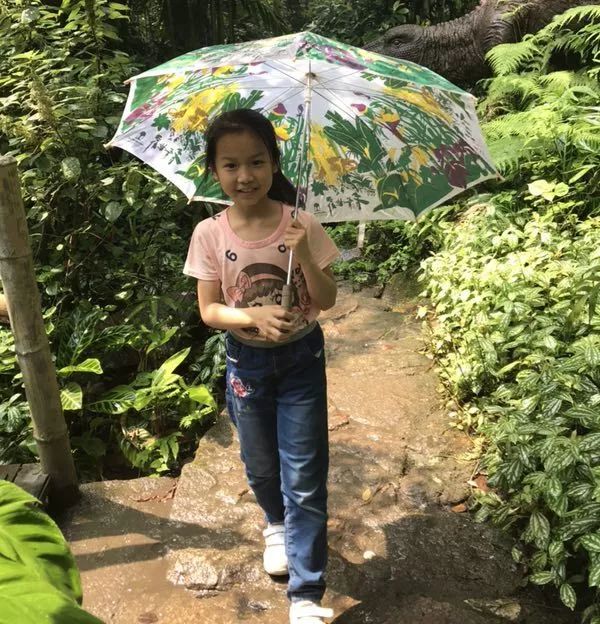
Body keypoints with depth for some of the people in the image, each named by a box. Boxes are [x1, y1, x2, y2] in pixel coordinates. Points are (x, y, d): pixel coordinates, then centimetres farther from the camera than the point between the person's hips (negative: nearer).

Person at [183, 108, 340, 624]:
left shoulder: (302, 225, -13)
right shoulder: (210, 235, -11)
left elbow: (327, 300, -9)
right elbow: (209, 310, -7)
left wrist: (305, 258, -27)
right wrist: (255, 316, -25)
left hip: (301, 359, -1)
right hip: (246, 363, 2)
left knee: (304, 479, 1)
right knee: (261, 465, 21)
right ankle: (277, 525, 54)